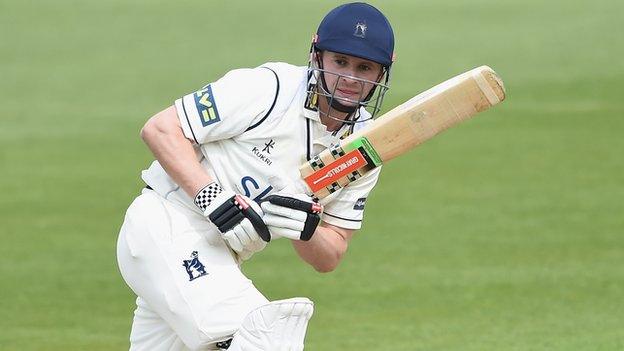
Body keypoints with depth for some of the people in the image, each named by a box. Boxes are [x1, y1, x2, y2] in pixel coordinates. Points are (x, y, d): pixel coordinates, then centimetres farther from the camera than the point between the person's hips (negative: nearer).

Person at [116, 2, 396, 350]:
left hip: (217, 262, 8)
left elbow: (329, 259, 5)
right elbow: (160, 129, -16)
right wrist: (214, 199, -27)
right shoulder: (269, 89, -17)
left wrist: (303, 224, -18)